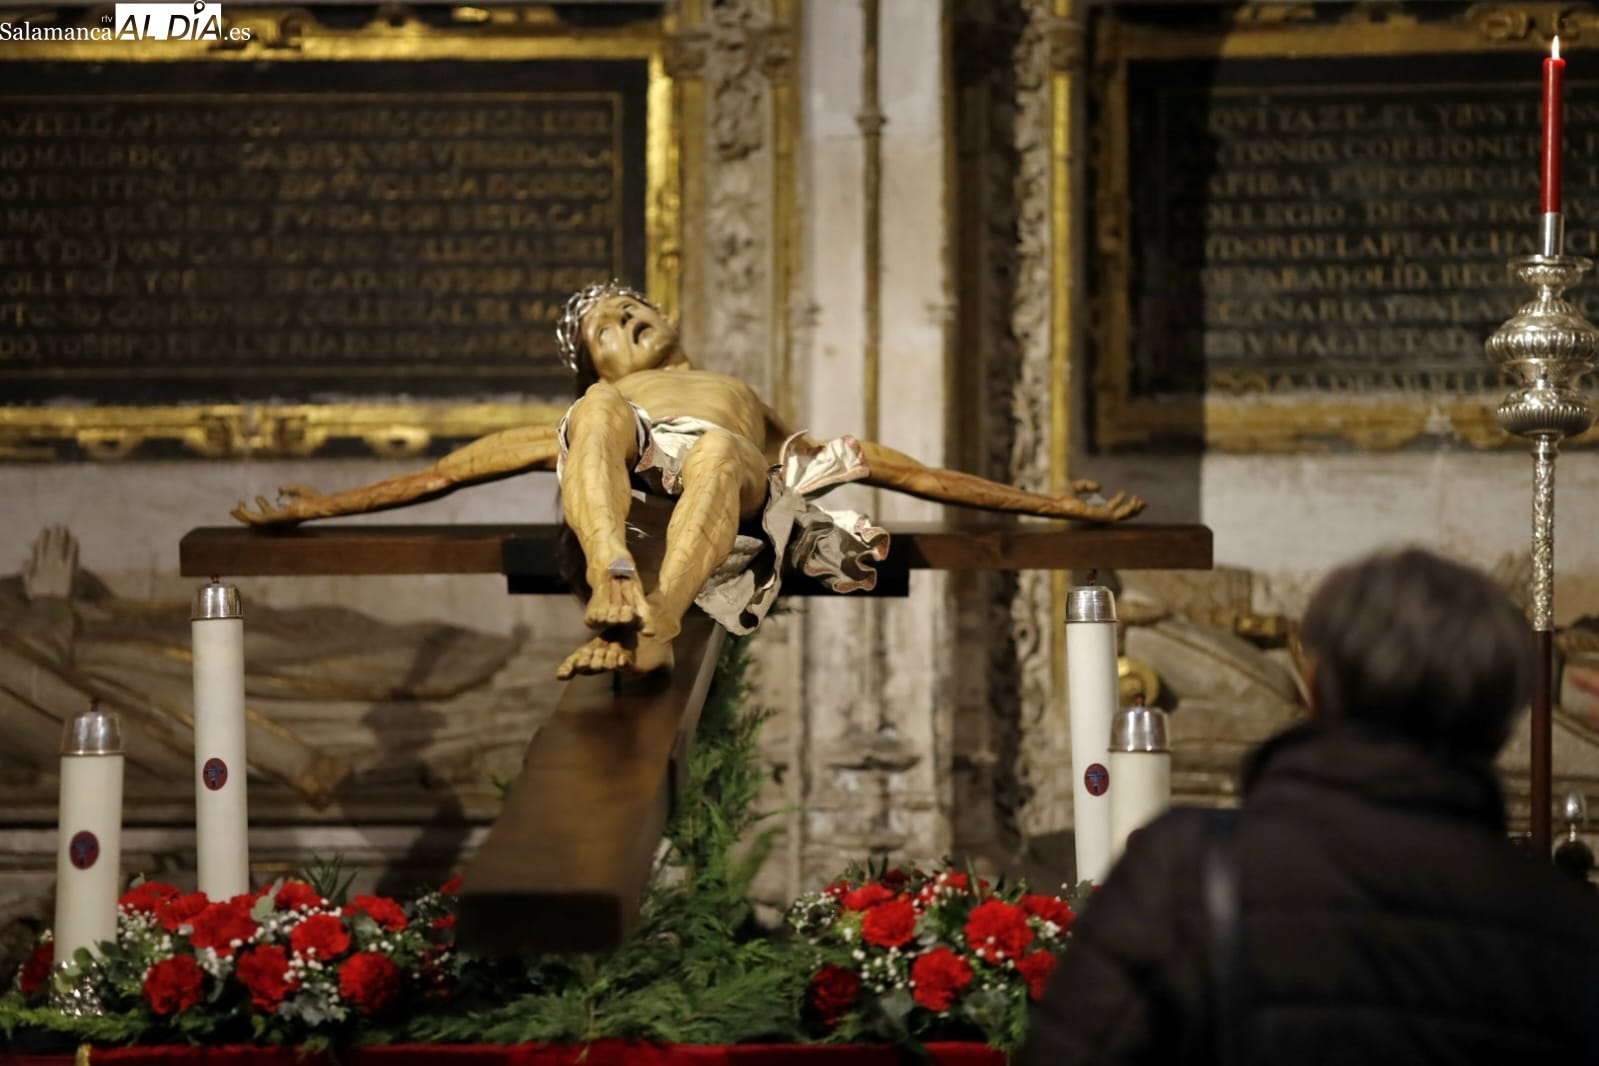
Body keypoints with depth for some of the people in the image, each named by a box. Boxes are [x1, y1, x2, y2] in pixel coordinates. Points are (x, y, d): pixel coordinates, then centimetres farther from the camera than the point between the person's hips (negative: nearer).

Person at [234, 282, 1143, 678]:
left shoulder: (753, 406, 46)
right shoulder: (594, 410, 45)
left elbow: (908, 471, 39)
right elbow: (443, 474, 37)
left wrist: (1061, 507, 31)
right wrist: (318, 507, 26)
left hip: (734, 475, 0)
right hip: (618, 468, 0)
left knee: (720, 451, -36)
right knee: (602, 416, -34)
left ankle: (655, 623, -58)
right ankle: (614, 579, -59)